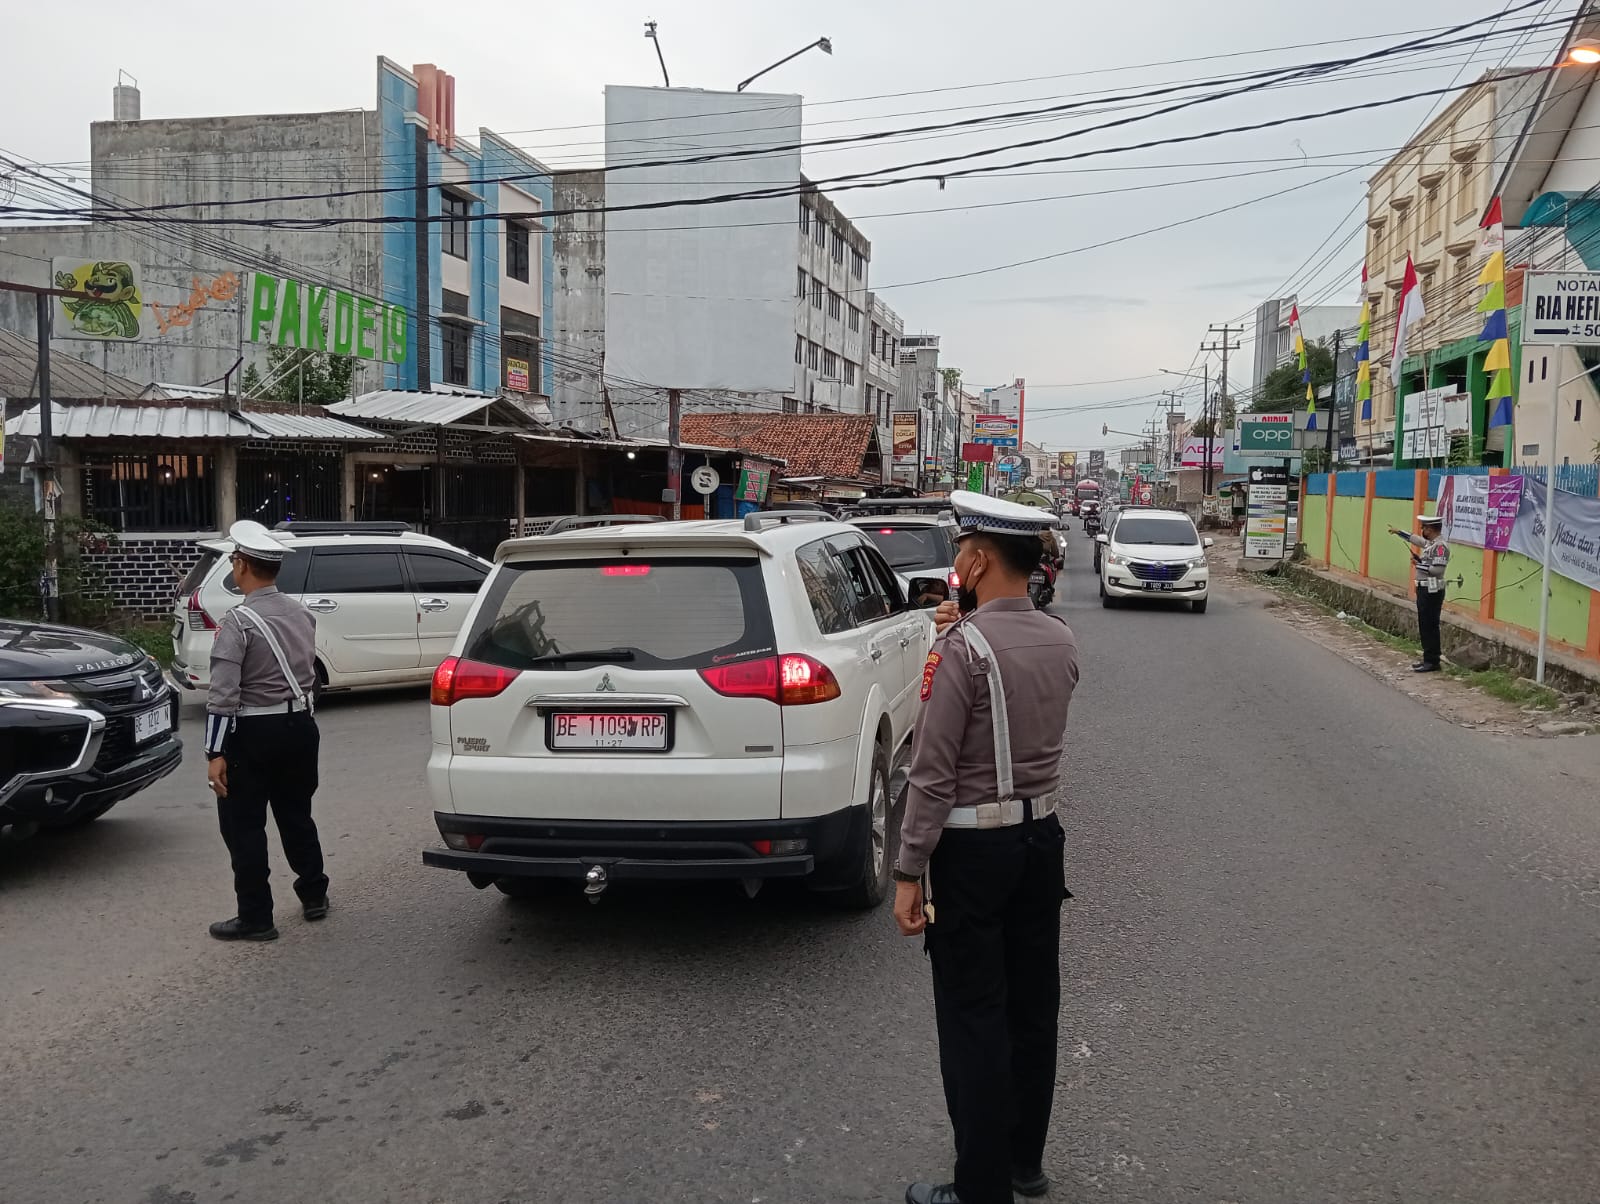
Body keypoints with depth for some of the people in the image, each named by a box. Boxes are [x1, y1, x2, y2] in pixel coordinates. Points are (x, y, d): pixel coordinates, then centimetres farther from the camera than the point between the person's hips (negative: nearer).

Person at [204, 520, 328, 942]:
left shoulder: (238, 622, -16)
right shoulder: (302, 614, 5)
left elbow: (223, 695, -19)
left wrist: (216, 753, -18)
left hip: (254, 733, -7)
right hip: (300, 725, 7)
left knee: (243, 825, 4)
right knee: (296, 814, 21)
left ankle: (256, 918, 7)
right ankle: (314, 895, 32)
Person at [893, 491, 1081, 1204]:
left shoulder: (964, 648, -19)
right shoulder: (1061, 642, 3)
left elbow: (932, 773, -20)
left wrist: (909, 873, -13)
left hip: (972, 850, -7)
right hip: (1041, 837, 8)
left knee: (974, 1019, 2)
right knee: (1032, 1006, 17)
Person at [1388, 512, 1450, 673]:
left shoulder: (1440, 546, -17)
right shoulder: (1430, 543, 12)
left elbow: (1438, 569, -25)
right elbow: (1415, 539, 32)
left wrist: (1419, 564, -14)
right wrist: (1398, 532, 40)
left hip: (1432, 591, -10)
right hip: (1424, 589, 10)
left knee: (1430, 627, -5)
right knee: (1424, 626, 13)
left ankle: (1432, 662, -1)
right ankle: (1428, 659, 19)